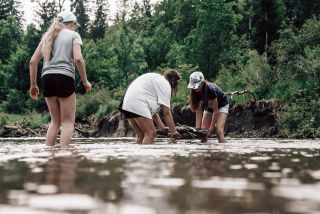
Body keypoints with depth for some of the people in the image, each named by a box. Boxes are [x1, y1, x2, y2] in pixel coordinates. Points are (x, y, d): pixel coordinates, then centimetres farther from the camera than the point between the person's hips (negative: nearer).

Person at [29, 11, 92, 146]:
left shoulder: (48, 35, 22)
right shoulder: (74, 35, 8)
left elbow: (33, 61, 15)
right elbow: (78, 59, -9)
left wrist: (33, 85, 20)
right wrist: (85, 81, 0)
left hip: (47, 78, 5)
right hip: (64, 77, -5)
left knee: (56, 121, 16)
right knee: (68, 121, 2)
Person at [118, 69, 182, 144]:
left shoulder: (156, 78, 28)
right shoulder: (165, 84, 0)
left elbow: (154, 110, 24)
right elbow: (166, 112, -5)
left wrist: (163, 129, 22)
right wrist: (174, 131, 2)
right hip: (138, 104, -10)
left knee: (140, 135, 13)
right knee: (151, 134, -10)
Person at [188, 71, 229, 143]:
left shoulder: (211, 90, -35)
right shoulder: (195, 93, -20)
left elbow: (215, 110, -30)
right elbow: (198, 112, -17)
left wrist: (210, 129, -29)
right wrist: (197, 128, -26)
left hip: (221, 105, -6)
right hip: (209, 108, 6)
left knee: (219, 130, -23)